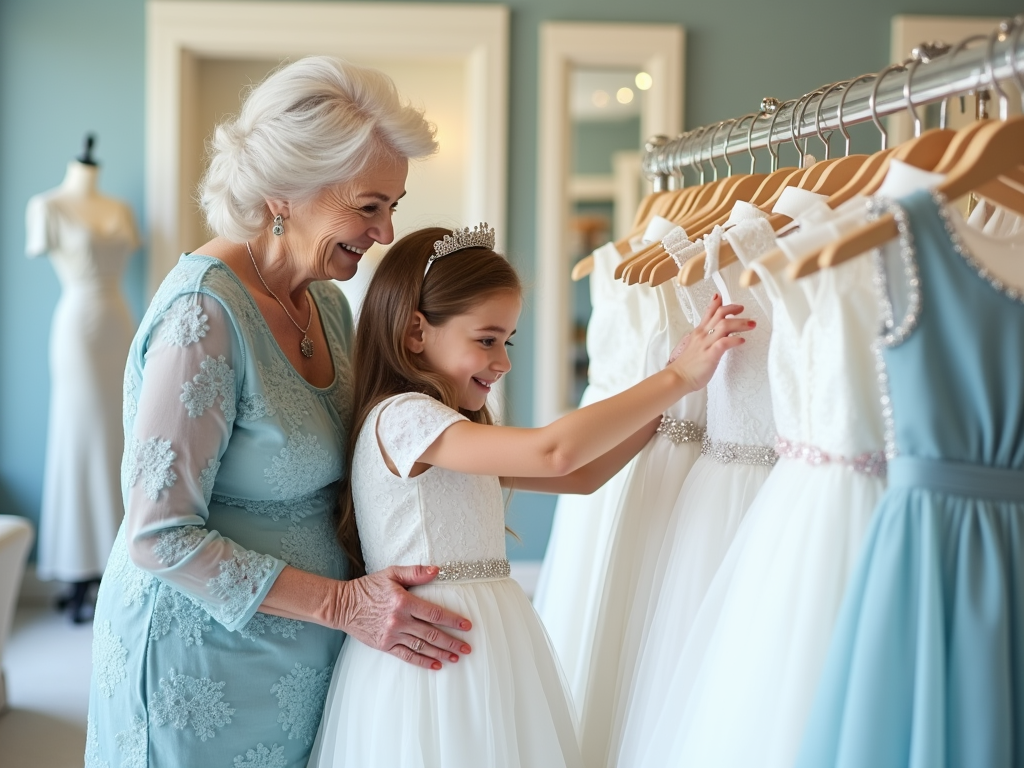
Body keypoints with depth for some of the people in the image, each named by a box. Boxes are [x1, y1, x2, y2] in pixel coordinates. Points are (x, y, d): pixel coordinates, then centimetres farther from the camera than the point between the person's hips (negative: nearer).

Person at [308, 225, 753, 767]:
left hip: (487, 641, 9)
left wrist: (669, 386, 2)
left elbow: (580, 476, 11)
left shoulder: (452, 429, 15)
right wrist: (676, 378, -21)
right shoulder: (402, 417, -16)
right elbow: (553, 452, -28)